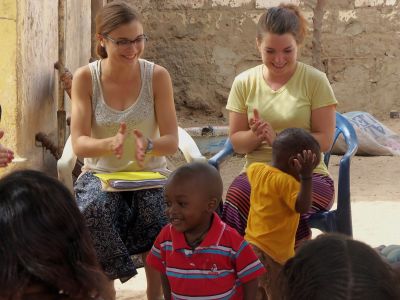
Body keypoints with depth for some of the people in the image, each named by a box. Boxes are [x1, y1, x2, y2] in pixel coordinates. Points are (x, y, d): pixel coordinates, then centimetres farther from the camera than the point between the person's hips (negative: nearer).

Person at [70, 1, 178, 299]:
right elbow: (79, 144, -11)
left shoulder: (157, 76, -6)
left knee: (158, 208, -33)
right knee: (93, 210, -35)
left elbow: (172, 141, -7)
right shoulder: (85, 78, -6)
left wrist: (148, 145, -32)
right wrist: (111, 143, -34)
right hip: (101, 174, 0)